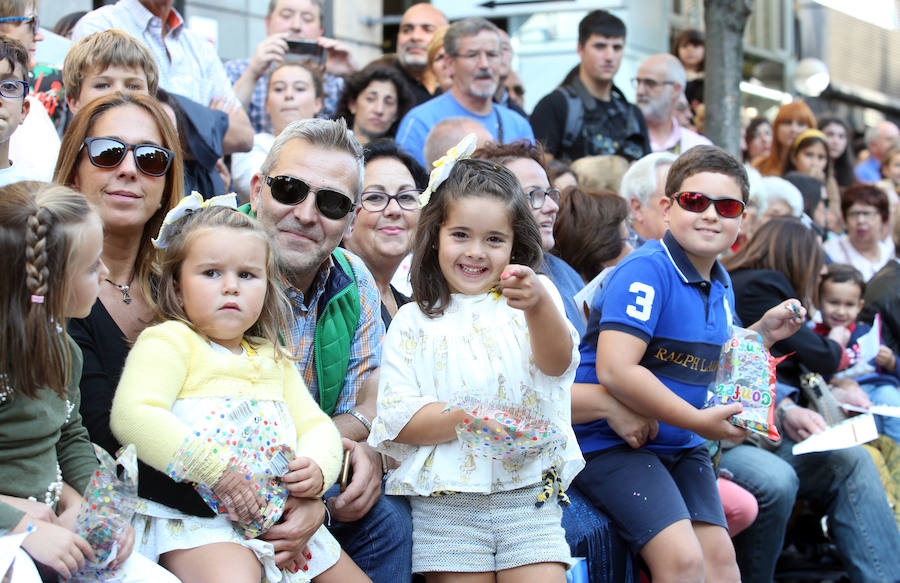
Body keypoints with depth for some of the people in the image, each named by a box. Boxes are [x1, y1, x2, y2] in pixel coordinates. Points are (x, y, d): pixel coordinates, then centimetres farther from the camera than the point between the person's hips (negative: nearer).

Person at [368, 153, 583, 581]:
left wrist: (539, 306, -35)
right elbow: (396, 420, -1)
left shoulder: (539, 297, 7)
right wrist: (466, 418, -19)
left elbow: (557, 363, -14)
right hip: (444, 504, 0)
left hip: (529, 495, 0)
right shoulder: (414, 320, 8)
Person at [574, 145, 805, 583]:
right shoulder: (646, 272, -19)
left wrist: (763, 332, 11)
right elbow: (615, 370, -29)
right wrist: (699, 421, -22)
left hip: (681, 446, 8)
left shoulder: (720, 285, 9)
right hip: (613, 442, -8)